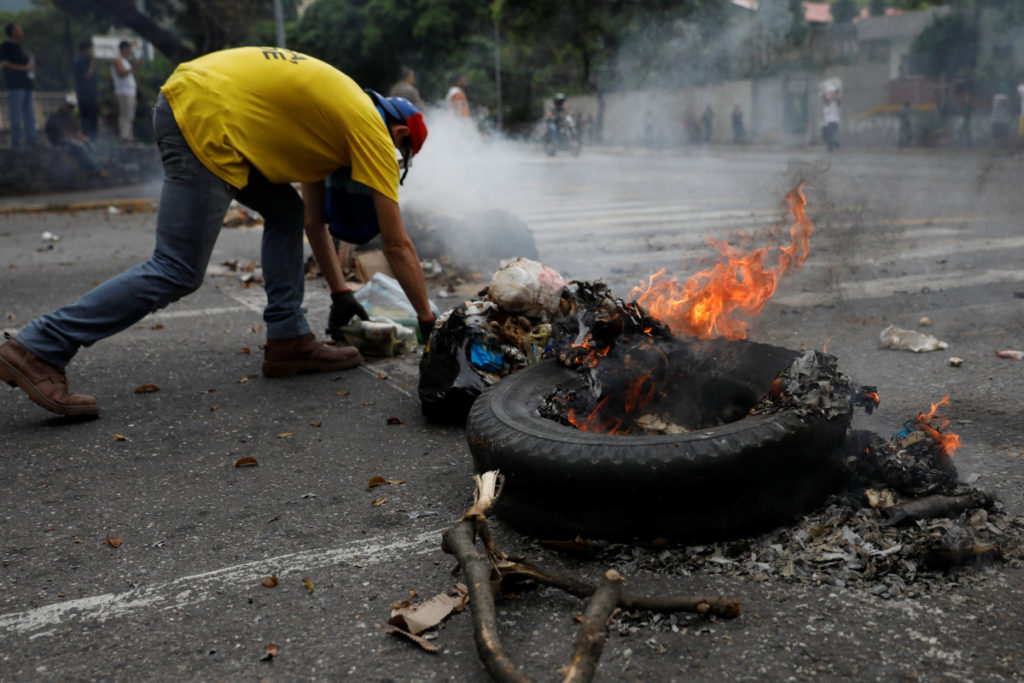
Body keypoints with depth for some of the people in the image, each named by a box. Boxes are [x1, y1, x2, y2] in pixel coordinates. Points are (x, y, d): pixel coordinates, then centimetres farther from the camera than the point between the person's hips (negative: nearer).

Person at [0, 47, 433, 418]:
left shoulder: (336, 114, 26)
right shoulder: (373, 131, 4)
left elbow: (313, 221, 33)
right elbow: (397, 246, 4)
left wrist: (340, 293, 37)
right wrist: (428, 321, 14)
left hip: (185, 97, 10)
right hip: (206, 120, -10)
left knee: (286, 212, 18)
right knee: (177, 273, -7)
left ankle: (288, 340, 15)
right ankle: (37, 350, -4)